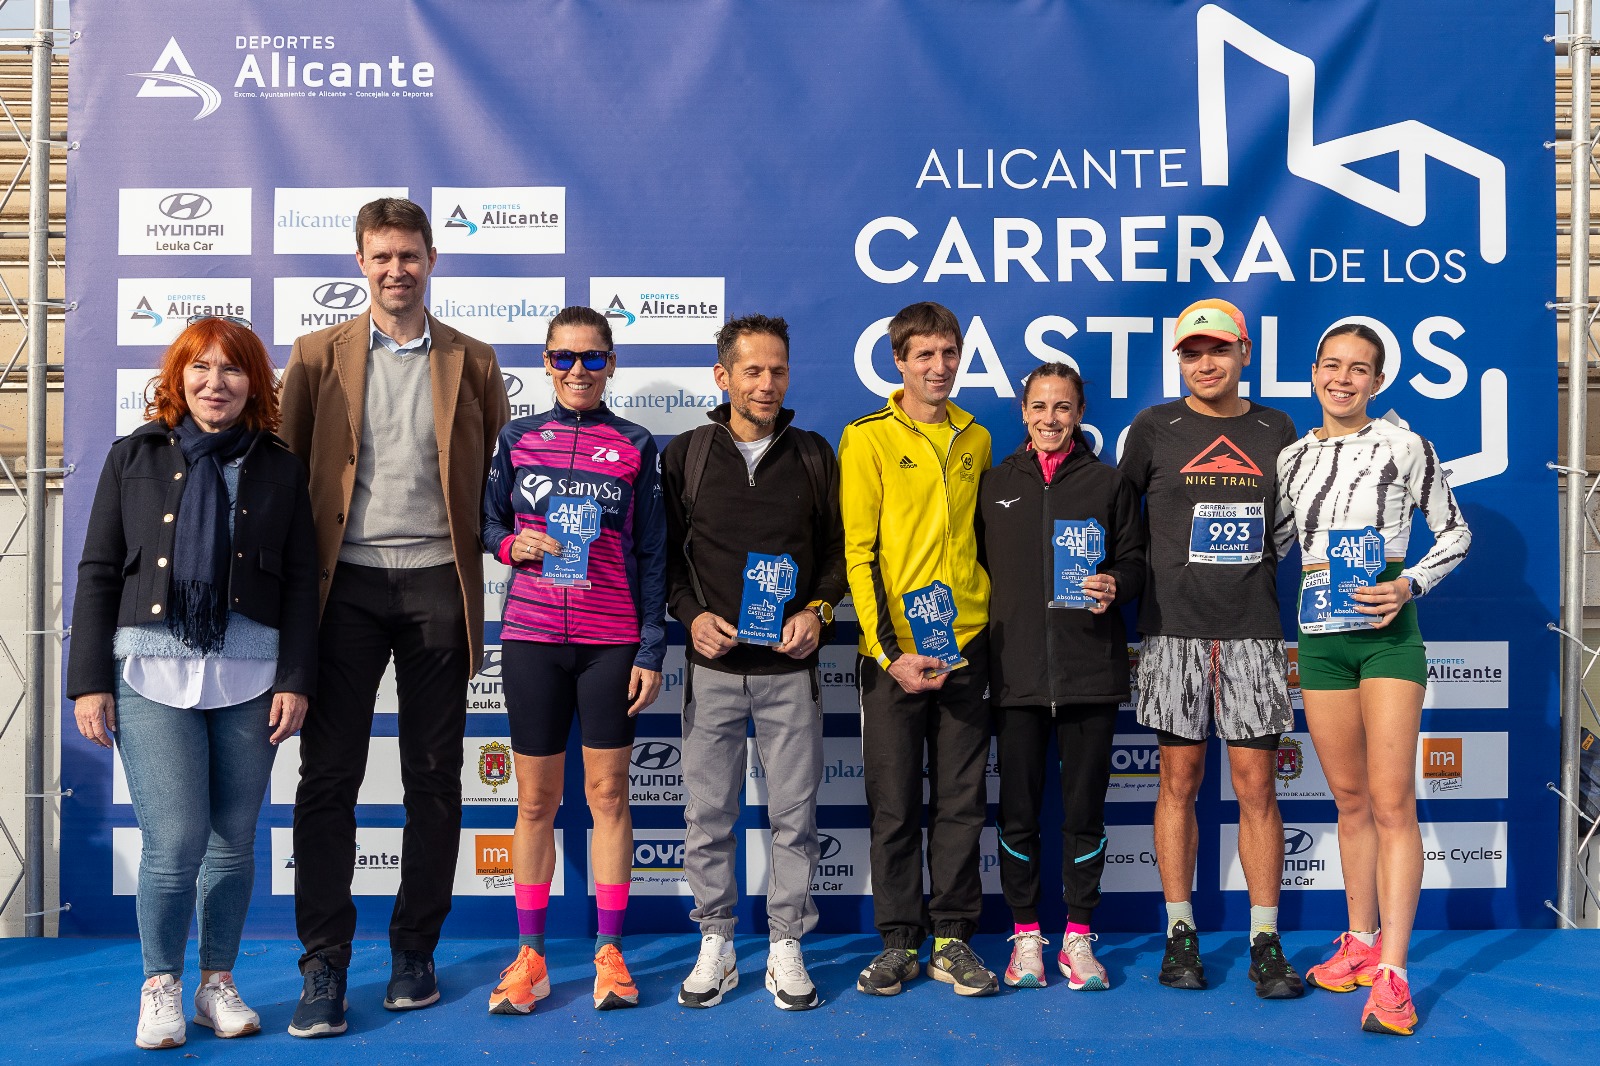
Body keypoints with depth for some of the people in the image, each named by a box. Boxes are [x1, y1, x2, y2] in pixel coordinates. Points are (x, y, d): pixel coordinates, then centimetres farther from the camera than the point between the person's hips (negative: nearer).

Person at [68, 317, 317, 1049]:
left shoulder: (279, 468, 8)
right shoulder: (135, 457, 7)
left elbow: (299, 581, 6)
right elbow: (98, 573, 5)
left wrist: (295, 680, -2)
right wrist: (89, 682, 0)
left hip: (249, 675, 1)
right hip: (151, 670, -1)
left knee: (234, 841, 7)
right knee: (175, 840, -7)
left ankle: (218, 983, 25)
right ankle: (160, 984, 16)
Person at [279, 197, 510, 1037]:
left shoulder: (471, 362, 9)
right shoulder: (319, 355, 8)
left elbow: (500, 474, 12)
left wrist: (490, 549, 1)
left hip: (436, 584, 0)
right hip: (348, 583, 0)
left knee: (433, 778, 6)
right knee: (328, 775, -1)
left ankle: (414, 952, 19)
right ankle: (324, 966, 8)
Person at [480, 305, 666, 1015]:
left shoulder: (635, 448, 4)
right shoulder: (517, 439, 7)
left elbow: (651, 556, 4)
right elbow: (487, 522, 13)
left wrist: (652, 650, -1)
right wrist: (512, 544, -10)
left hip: (611, 642, -1)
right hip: (531, 637, 1)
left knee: (608, 794, 4)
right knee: (536, 799, 7)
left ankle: (609, 952, 15)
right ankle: (529, 955, 17)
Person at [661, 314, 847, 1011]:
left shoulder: (814, 455, 8)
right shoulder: (685, 455, 6)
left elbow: (838, 549, 11)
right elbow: (664, 553, 8)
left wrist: (817, 610, -5)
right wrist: (691, 614, -7)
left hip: (790, 666, 0)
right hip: (712, 665, 0)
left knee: (794, 813, 4)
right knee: (708, 814, 5)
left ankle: (786, 948, 17)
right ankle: (716, 945, 20)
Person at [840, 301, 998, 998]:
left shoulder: (976, 439, 11)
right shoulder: (867, 439, -2)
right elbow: (858, 552, -6)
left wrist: (986, 618, 9)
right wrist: (890, 650, -13)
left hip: (965, 644, 4)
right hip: (892, 649, -3)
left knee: (961, 800, 8)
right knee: (895, 803, 5)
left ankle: (953, 939, 19)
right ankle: (900, 941, 17)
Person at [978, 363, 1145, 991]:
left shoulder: (1109, 484, 9)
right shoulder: (994, 485, 10)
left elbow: (1133, 561, 8)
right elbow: (976, 567, 11)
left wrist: (1115, 585, -13)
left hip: (1091, 672, 0)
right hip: (1016, 672, 1)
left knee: (1085, 809, 5)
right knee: (1019, 809, 5)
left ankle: (1078, 936, 18)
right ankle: (1025, 934, 19)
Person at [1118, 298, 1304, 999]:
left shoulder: (1275, 430, 11)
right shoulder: (1154, 427, 5)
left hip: (1254, 631, 1)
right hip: (1175, 627, -1)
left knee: (1256, 783, 1)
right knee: (1180, 779, 4)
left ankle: (1266, 940, 10)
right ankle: (1180, 933, 15)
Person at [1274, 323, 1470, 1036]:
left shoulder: (1405, 448, 0)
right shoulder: (1293, 457, 10)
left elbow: (1455, 533, 5)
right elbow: (1265, 545, 20)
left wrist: (1407, 587, -10)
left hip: (1388, 632, -4)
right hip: (1319, 635, 4)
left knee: (1391, 801, -9)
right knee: (1350, 798, 11)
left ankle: (1391, 972, -7)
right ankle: (1361, 940, 23)